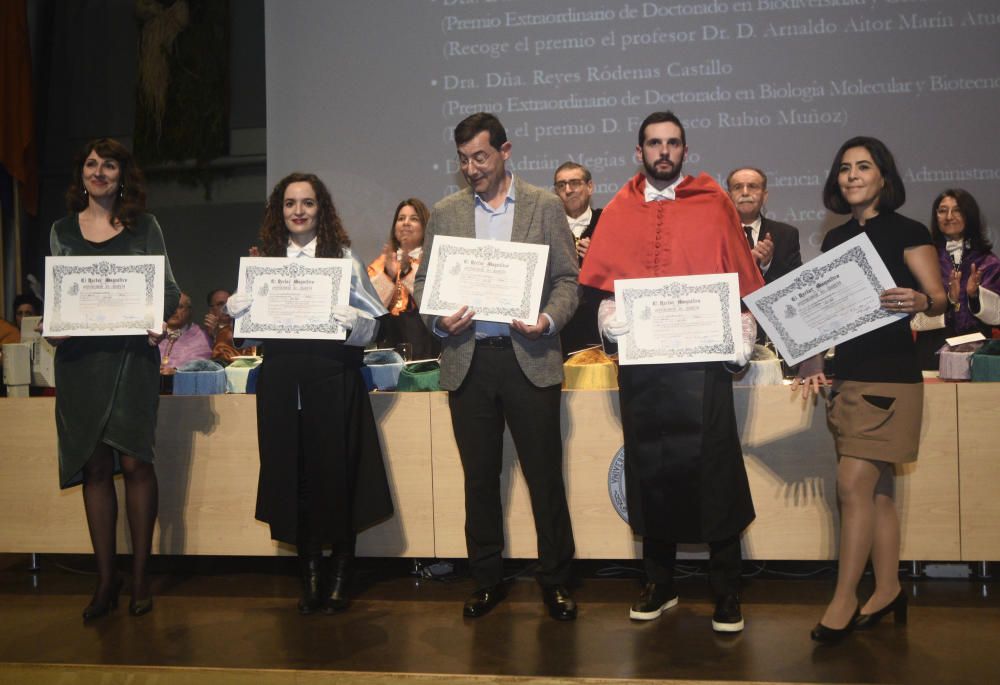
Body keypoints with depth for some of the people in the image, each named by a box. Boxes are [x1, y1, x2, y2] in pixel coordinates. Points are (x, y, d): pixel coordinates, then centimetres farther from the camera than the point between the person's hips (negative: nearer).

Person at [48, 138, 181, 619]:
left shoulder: (144, 227, 6)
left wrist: (161, 319, -13)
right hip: (80, 358, 2)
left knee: (134, 461, -5)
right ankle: (105, 579, 12)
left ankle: (140, 576, 7)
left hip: (132, 355, -2)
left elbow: (169, 289, 6)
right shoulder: (63, 231, 12)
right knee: (95, 467, 4)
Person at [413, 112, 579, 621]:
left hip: (528, 357, -2)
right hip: (468, 359, 2)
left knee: (544, 474, 1)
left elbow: (567, 278, 4)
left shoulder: (545, 206, 5)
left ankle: (555, 580, 16)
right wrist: (439, 320, -9)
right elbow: (423, 282, 11)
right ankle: (487, 579, 23)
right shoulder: (445, 212, 10)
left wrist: (549, 319, -15)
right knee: (479, 477, 10)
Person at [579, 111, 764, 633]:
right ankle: (659, 584, 21)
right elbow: (602, 281, 9)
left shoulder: (713, 204, 7)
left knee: (712, 469, -3)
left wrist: (744, 336, -8)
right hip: (640, 359, 2)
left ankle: (727, 593, 9)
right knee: (649, 468, 8)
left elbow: (742, 278, 4)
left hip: (701, 356, -2)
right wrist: (608, 318, -10)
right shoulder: (618, 212, 12)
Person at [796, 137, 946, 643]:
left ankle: (843, 601, 0)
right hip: (848, 376, 6)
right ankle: (887, 591, 21)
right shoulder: (836, 239, 12)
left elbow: (940, 298, -7)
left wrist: (920, 302, -29)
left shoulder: (907, 232, -4)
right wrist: (814, 361, 2)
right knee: (876, 489, 11)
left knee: (854, 486, -9)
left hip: (890, 377, -6)